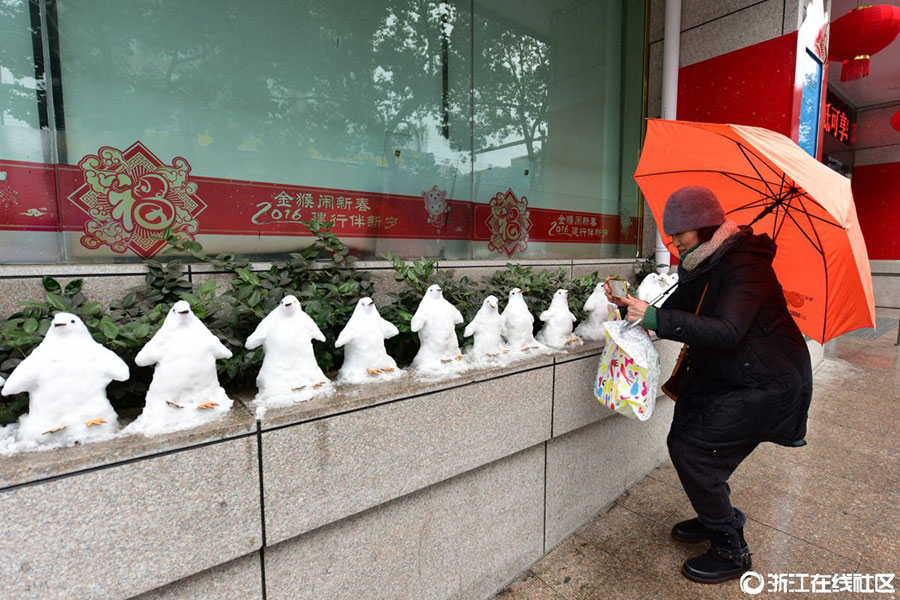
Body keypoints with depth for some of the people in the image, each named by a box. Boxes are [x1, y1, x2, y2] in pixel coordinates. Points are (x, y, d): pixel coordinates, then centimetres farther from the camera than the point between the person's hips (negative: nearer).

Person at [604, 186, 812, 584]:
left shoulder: (744, 265, -23)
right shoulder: (700, 265, 4)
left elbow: (726, 331, -34)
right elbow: (677, 309, 7)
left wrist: (655, 318, -38)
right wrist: (633, 306, -9)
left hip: (765, 384, -8)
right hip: (721, 376, 9)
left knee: (694, 451, -12)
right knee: (681, 442, 9)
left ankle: (731, 552, 10)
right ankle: (719, 518, 34)